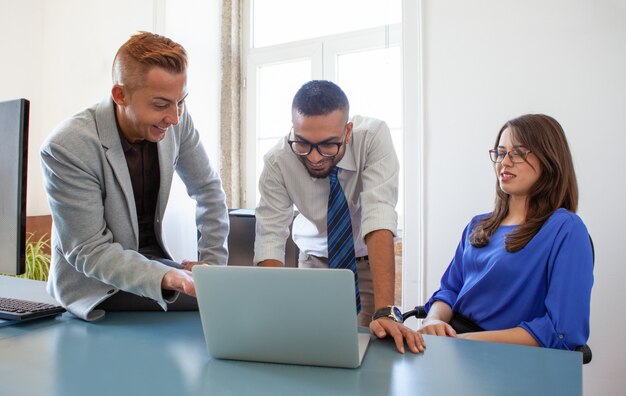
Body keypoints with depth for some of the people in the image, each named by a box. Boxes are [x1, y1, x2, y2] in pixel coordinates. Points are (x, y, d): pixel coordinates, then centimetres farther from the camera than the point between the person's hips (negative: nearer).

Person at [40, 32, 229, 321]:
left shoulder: (176, 121, -10)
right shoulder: (66, 148, -24)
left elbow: (208, 189, 1)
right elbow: (88, 250, -22)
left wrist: (212, 263, -6)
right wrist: (165, 277, -37)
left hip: (152, 258, 6)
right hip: (96, 287, -5)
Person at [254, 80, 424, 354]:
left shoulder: (374, 136, -27)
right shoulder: (277, 161, -23)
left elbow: (378, 218, -36)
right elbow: (269, 239, -25)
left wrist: (385, 311, -43)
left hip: (371, 258, 0)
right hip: (316, 260, 1)